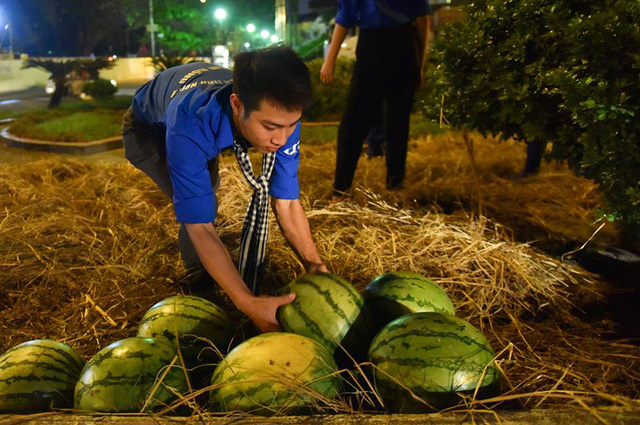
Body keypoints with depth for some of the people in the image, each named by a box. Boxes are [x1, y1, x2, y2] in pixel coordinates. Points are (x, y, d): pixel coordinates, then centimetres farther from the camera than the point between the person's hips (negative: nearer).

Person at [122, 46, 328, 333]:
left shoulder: (281, 115, -35)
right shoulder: (191, 126, -49)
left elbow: (287, 201, -28)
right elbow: (199, 226, -46)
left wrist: (314, 265, -40)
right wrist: (248, 304, -52)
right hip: (149, 128, -4)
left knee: (206, 191, 24)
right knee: (198, 209, -23)